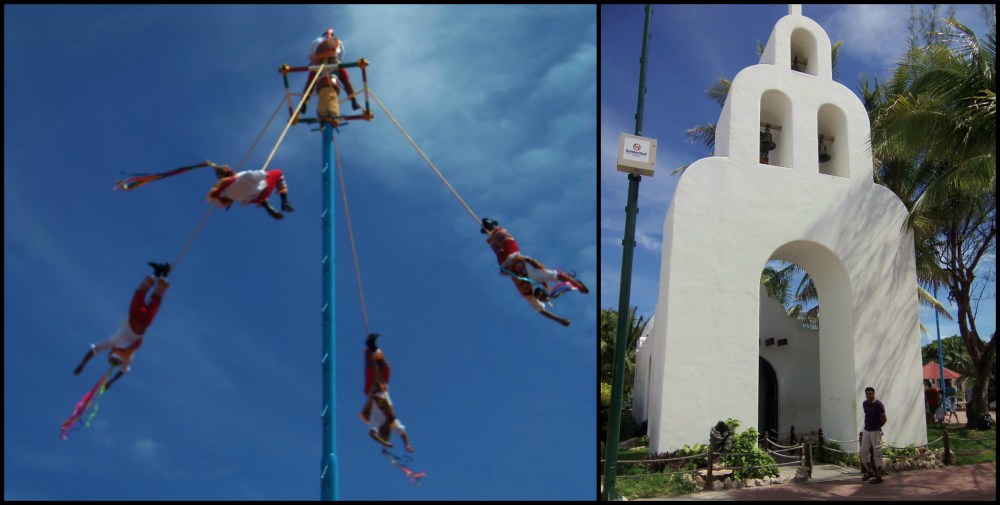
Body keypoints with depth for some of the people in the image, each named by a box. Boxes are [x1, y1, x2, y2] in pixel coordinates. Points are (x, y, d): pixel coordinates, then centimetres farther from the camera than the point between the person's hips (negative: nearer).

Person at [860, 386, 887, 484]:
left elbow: (884, 419, -8)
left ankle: (878, 476, 3)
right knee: (863, 451, 8)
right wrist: (867, 426, 13)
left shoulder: (878, 405, -13)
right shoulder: (864, 404, 7)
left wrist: (877, 427, 2)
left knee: (877, 453, -2)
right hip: (866, 431, 7)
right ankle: (869, 471, 23)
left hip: (875, 432, -7)